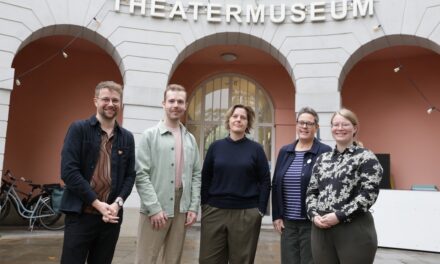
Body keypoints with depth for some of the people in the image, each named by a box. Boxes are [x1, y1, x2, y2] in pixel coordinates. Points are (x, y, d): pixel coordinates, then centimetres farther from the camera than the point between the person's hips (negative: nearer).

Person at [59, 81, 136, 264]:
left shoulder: (127, 138, 10)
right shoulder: (79, 129, -1)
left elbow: (130, 175, 9)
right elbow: (68, 171, -9)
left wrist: (118, 203, -8)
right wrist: (97, 203, -13)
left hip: (112, 216, 4)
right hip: (80, 214, -3)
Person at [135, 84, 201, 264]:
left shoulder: (190, 139, 11)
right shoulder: (150, 135, -2)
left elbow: (196, 175, 10)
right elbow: (141, 175, -8)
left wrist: (193, 207, 2)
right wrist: (154, 208, -14)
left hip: (181, 209, 4)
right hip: (155, 209, -4)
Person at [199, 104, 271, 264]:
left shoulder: (256, 149, 1)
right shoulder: (215, 147, 5)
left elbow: (265, 181, 0)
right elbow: (205, 178, 8)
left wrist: (261, 209, -4)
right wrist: (204, 205, 2)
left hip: (246, 214, -1)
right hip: (214, 211, 2)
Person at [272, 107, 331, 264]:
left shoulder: (325, 152, -6)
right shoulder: (284, 151, 8)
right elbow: (276, 185, 10)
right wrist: (276, 216, 5)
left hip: (312, 222, -4)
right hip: (287, 222, 4)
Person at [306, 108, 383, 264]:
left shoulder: (366, 158, -3)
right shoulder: (322, 159, 13)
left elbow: (368, 195, -12)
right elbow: (312, 192, 14)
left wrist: (339, 216, -17)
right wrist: (314, 215, -4)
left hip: (354, 230, -5)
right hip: (321, 230, 5)